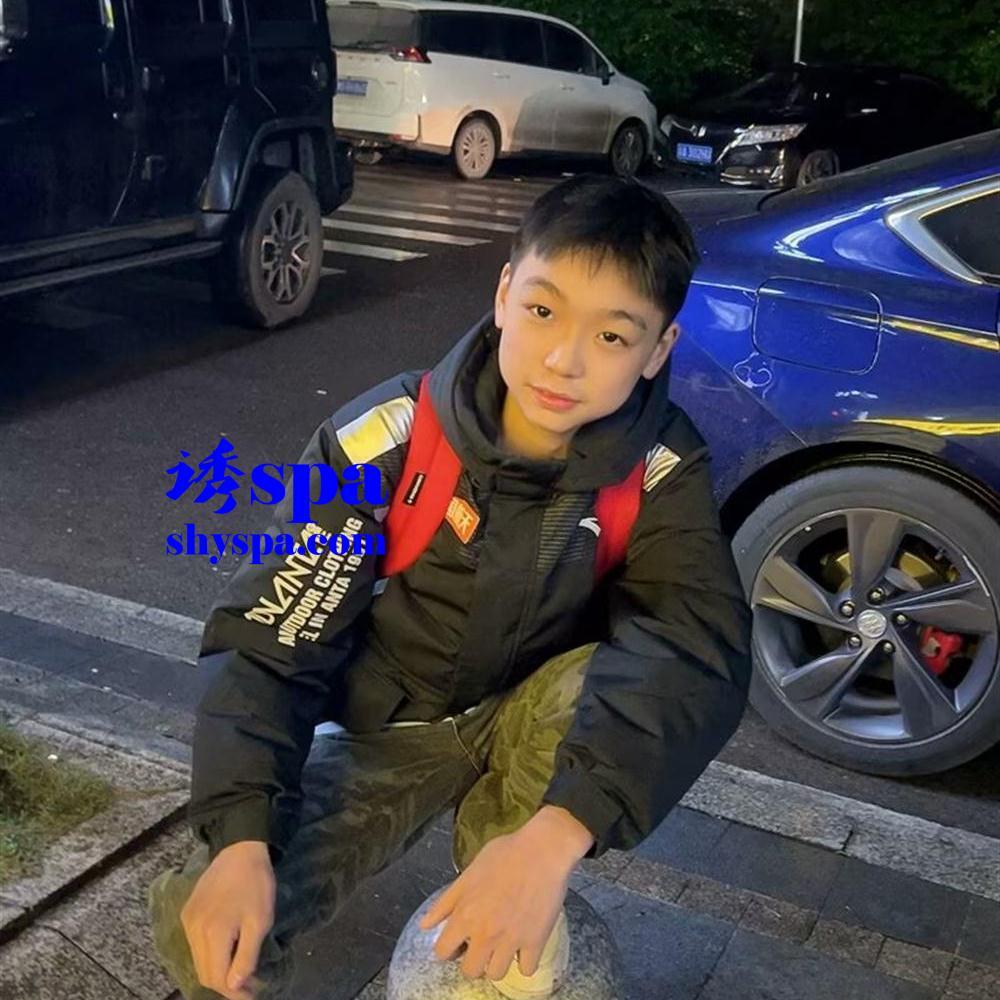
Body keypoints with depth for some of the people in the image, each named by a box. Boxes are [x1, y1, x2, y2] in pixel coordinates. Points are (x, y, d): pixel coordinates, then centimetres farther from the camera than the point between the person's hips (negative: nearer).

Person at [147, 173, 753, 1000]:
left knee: (618, 684, -35)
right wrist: (241, 839, -35)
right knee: (205, 931, -21)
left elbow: (701, 650, -35)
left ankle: (515, 932, -7)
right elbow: (266, 643, -20)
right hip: (392, 730, 0)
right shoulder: (384, 442, -23)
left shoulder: (661, 472, -21)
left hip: (534, 722, 1)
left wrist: (555, 832, -50)